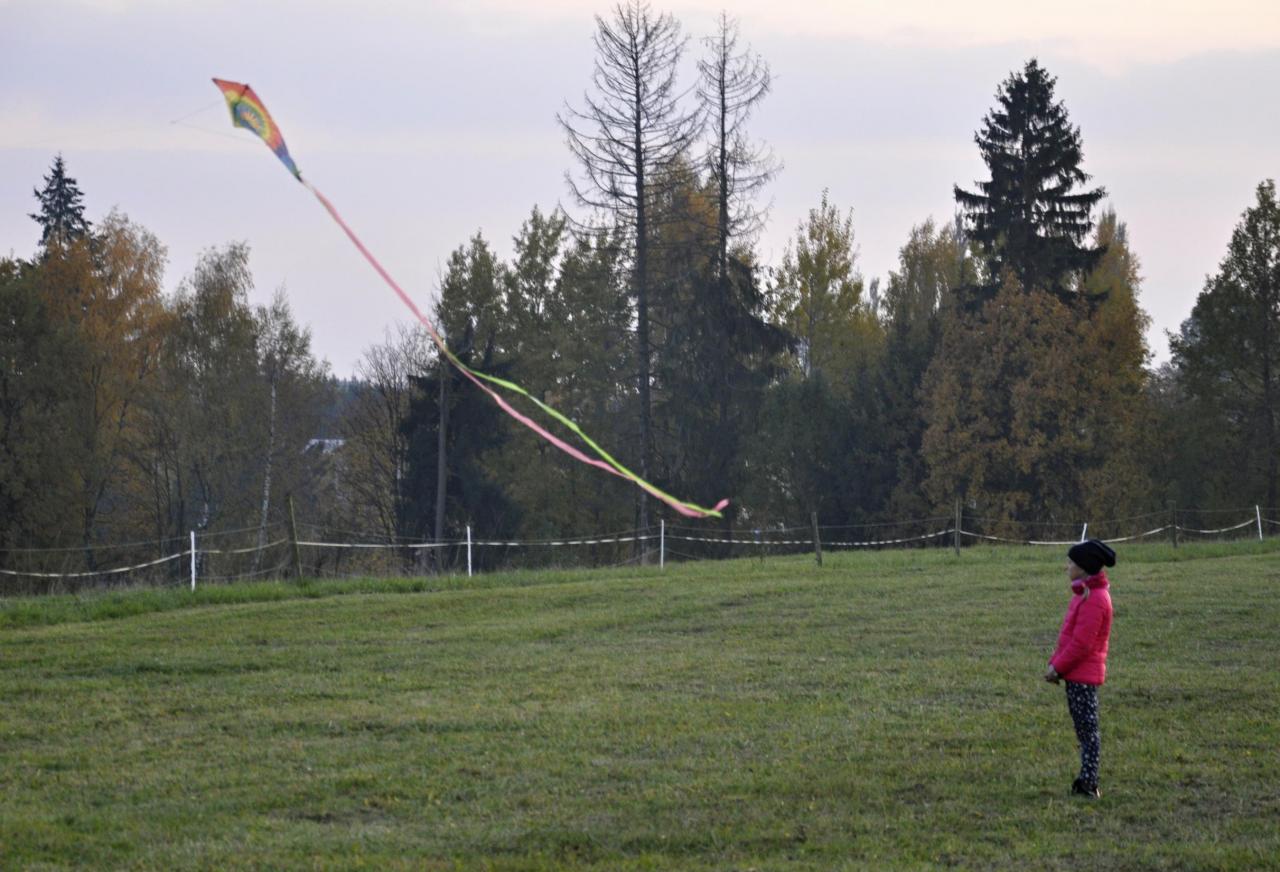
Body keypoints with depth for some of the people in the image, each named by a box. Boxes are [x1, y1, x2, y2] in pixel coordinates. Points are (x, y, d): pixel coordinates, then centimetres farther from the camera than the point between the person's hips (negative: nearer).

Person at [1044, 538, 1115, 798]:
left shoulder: (1093, 600, -18)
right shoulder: (1085, 593, 14)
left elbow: (1081, 643, -21)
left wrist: (1058, 667, -14)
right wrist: (1056, 663, 10)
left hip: (1083, 675, -10)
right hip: (1077, 673, 10)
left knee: (1087, 728, -6)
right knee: (1084, 727, 12)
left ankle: (1088, 784, -4)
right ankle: (1086, 781, 16)